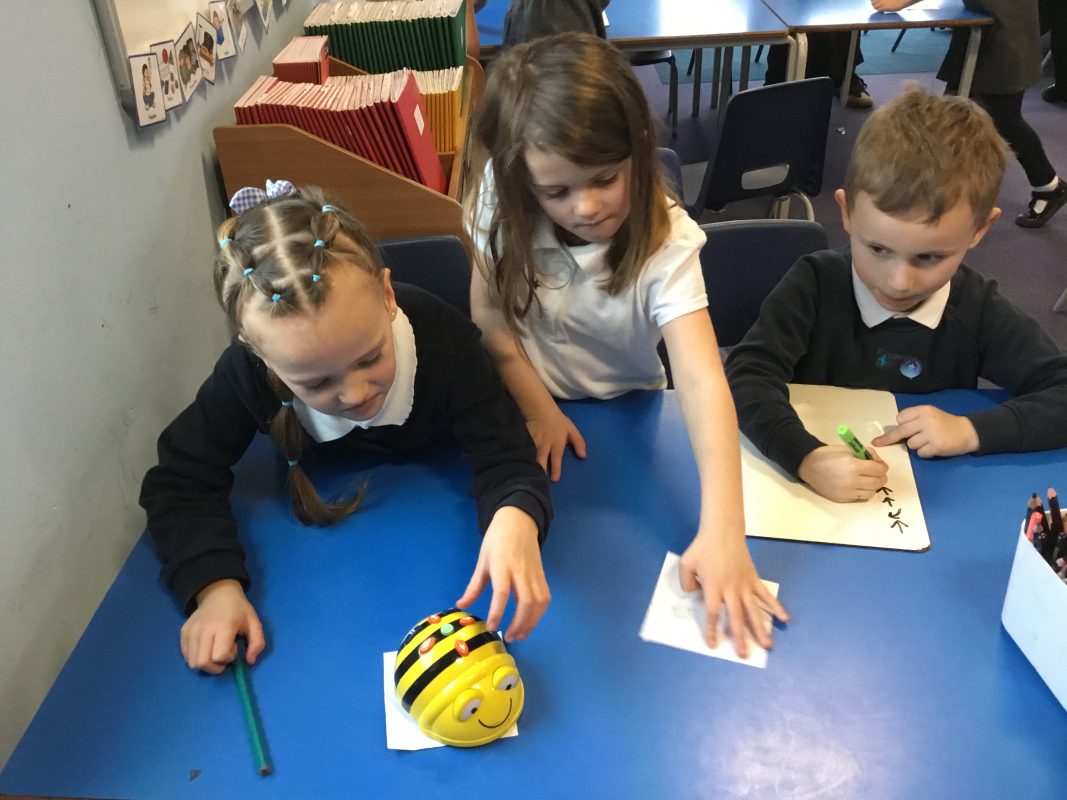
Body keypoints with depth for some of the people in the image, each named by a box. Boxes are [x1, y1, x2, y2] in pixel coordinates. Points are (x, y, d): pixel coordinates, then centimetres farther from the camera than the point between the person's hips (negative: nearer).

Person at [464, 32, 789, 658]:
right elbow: (489, 319, -7)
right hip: (533, 402, 2)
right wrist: (538, 407, -14)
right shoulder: (504, 207, -20)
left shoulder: (667, 241, -28)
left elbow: (704, 381, -39)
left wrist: (722, 530, -48)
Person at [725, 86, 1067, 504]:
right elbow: (747, 373, -22)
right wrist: (806, 456, -37)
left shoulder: (978, 310, -7)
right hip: (806, 492, -2)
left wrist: (973, 430, -18)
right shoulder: (816, 284, -13)